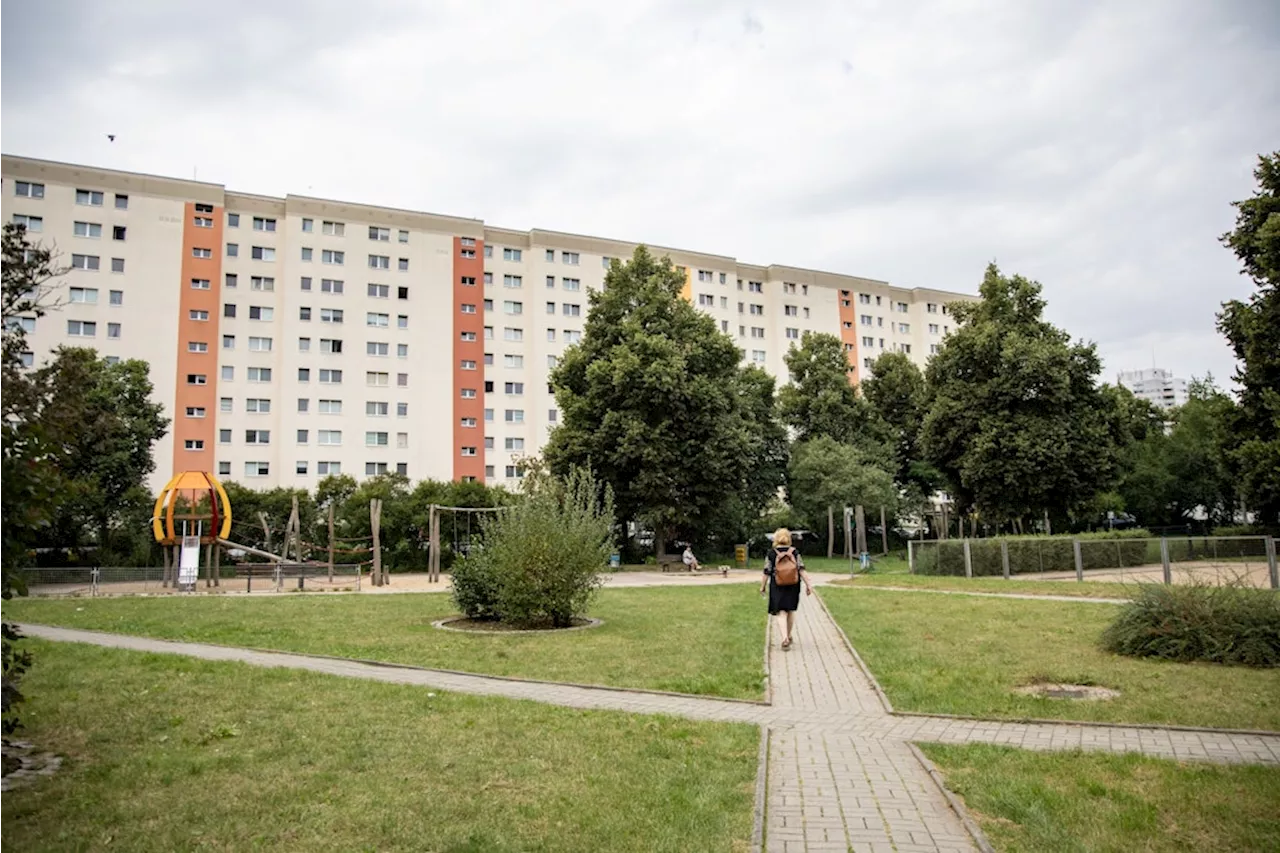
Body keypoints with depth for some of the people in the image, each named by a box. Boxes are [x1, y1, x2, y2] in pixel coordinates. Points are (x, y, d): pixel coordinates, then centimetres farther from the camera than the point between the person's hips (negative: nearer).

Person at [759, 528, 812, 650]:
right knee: (791, 611, 17)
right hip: (793, 586, 2)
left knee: (781, 612, -1)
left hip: (777, 587, -2)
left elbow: (767, 572, -4)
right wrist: (808, 585, -5)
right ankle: (789, 636, 28)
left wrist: (762, 586, 6)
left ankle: (785, 638, -18)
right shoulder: (794, 552, -1)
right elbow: (801, 570, -7)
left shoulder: (771, 554, -5)